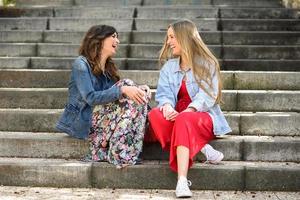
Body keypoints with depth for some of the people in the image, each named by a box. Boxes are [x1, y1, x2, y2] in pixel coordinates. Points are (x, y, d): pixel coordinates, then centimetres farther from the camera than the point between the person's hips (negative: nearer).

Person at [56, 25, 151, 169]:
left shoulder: (108, 68, 18)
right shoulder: (81, 64, -7)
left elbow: (119, 91, 7)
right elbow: (91, 98, -20)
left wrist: (137, 89, -14)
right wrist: (122, 89, -29)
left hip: (98, 118, 7)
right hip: (80, 121, -7)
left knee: (141, 96, -12)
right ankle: (119, 153, -25)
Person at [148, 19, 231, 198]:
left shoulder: (207, 64, -1)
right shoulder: (169, 67, 14)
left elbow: (207, 95, -13)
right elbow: (164, 94, 0)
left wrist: (188, 111, -31)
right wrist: (167, 107, -24)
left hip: (203, 117, -4)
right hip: (178, 116, 4)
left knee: (183, 121, -39)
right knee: (155, 115, -29)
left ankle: (182, 182, -51)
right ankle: (201, 149, -33)